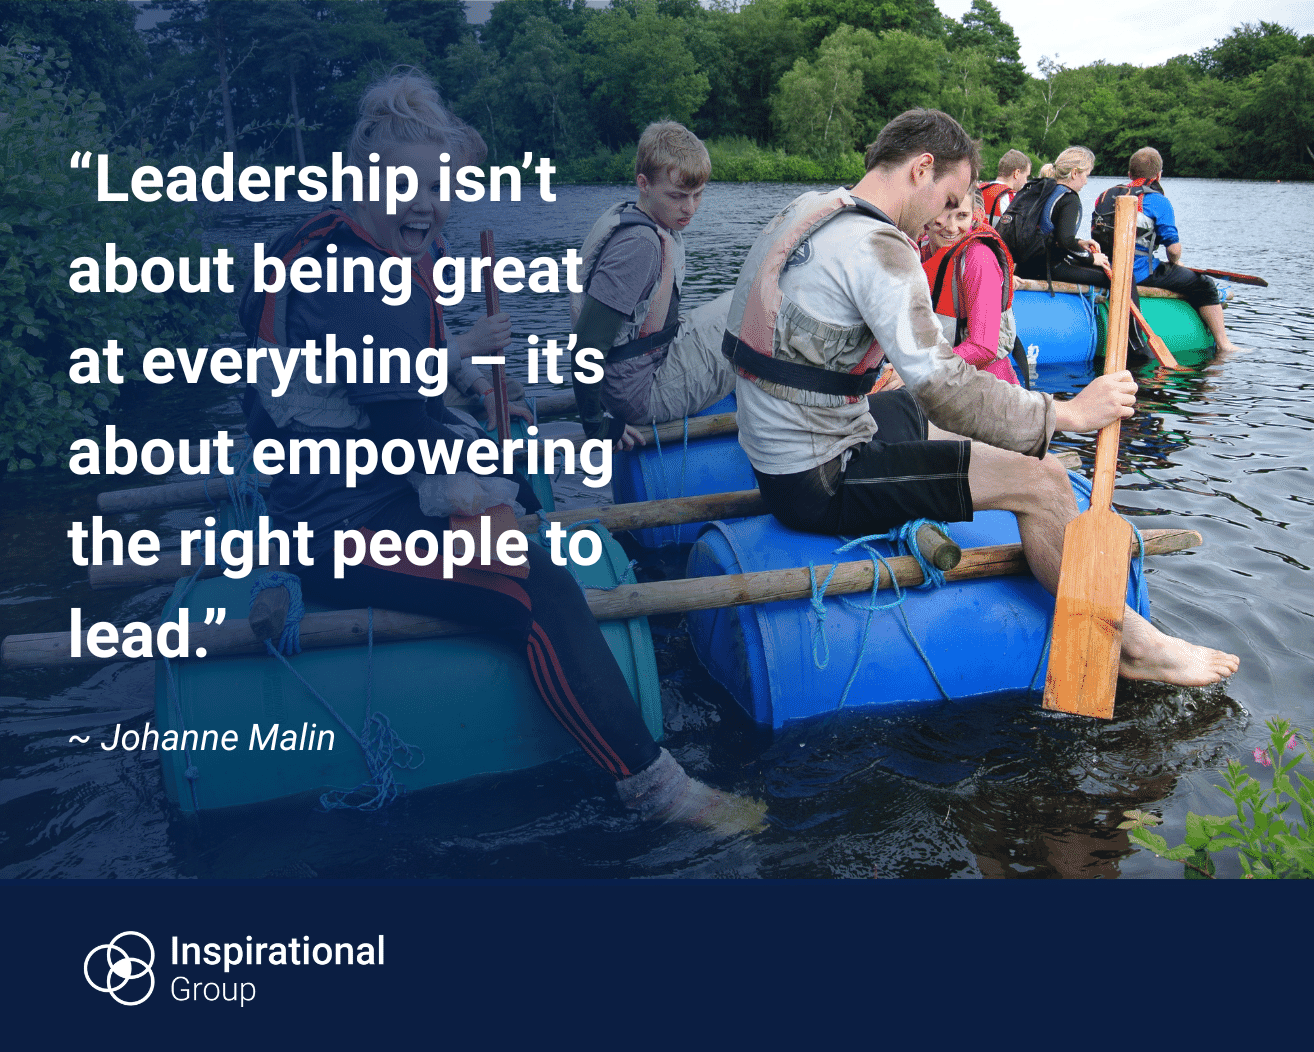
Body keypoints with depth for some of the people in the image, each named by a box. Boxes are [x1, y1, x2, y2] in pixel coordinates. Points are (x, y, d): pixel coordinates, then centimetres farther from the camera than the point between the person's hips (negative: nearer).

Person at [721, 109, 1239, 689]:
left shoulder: (806, 207, 9)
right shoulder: (875, 245, -21)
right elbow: (943, 388, -29)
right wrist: (1069, 412, -19)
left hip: (777, 448, 10)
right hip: (818, 481, -10)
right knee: (1039, 480, -10)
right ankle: (1128, 642, 9)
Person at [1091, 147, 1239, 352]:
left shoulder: (1104, 196, 12)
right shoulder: (1158, 201, -7)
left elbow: (1097, 235, 19)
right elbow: (1174, 248, -9)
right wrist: (1175, 263, 15)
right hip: (1140, 273, -7)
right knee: (1204, 285, 10)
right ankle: (1223, 345, 14)